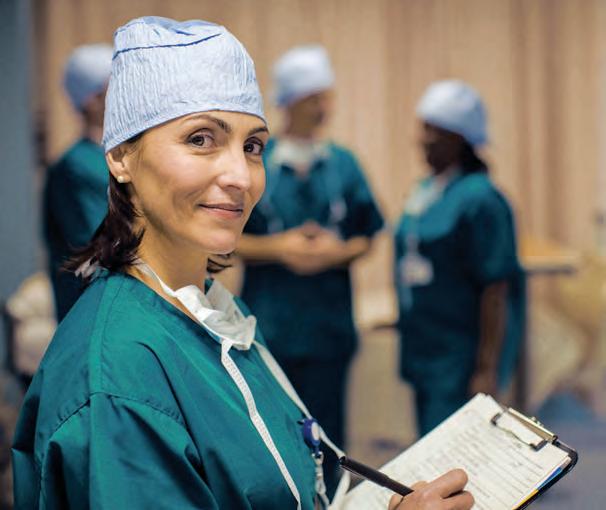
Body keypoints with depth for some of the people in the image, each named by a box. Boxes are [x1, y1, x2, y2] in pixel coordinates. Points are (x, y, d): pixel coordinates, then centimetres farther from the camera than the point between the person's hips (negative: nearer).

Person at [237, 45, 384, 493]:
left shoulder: (344, 165, 5)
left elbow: (367, 237, 10)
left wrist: (340, 251, -10)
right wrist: (278, 248, -14)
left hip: (328, 325, 2)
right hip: (267, 323, -2)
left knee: (325, 434, 8)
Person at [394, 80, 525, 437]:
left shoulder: (479, 199, -15)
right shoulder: (425, 191, 11)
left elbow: (495, 290, -17)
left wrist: (487, 370, -18)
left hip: (462, 361, -9)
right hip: (425, 354, 9)